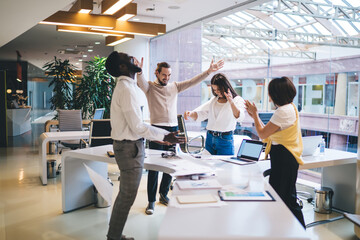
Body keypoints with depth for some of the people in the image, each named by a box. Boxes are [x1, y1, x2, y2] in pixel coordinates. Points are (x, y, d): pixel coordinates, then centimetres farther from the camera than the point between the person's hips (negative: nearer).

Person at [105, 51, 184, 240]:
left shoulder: (124, 86, 13)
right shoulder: (126, 88, -19)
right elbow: (137, 127, -22)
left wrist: (162, 135, 16)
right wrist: (164, 136, -16)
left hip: (127, 146, 11)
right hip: (130, 148, -11)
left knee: (124, 194, 20)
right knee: (127, 196, 1)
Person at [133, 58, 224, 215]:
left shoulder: (175, 86, 12)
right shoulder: (150, 87, 1)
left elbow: (193, 82, 4)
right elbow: (141, 82, -21)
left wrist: (208, 71, -7)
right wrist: (139, 71, -43)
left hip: (173, 130, 5)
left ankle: (164, 194, 30)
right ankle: (151, 201, 9)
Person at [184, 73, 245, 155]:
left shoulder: (238, 100, -3)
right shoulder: (213, 100, 14)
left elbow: (239, 117, -22)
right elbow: (200, 113, 8)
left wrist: (231, 102, -40)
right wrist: (190, 114, -14)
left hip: (225, 140, -5)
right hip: (210, 138, 5)